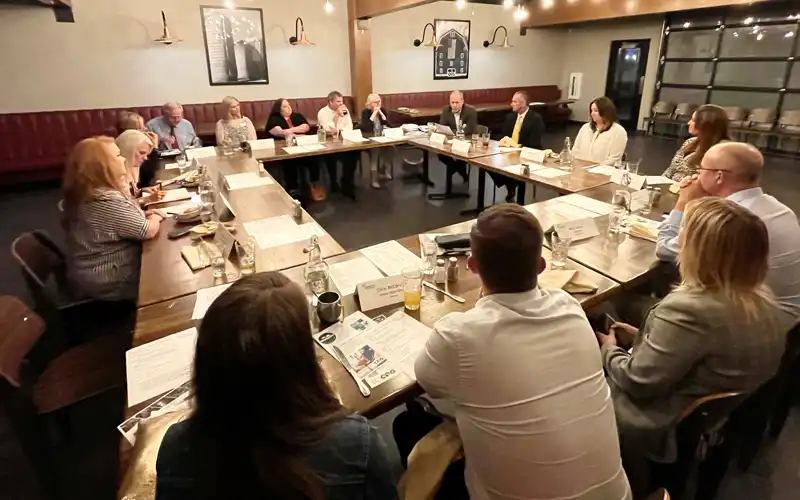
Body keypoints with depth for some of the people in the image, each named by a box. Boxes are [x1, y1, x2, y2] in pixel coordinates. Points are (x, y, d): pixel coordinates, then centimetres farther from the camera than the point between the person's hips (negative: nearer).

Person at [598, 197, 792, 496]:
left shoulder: (688, 310, -33)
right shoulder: (761, 298, -5)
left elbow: (637, 382, -25)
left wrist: (609, 351, -7)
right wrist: (643, 337, 7)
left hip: (673, 429, -8)